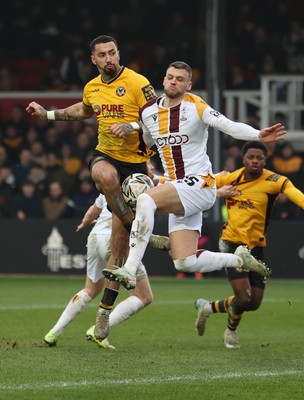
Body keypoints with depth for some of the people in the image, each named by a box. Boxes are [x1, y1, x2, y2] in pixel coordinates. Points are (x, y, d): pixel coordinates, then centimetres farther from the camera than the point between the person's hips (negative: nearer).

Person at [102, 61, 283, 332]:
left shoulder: (196, 107, -8)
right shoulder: (149, 112, 10)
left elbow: (229, 126, -22)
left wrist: (258, 135, -37)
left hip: (199, 185, -7)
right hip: (176, 192, 7)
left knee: (146, 200, -31)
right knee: (185, 263, 0)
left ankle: (130, 271, -34)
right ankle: (240, 260, 23)